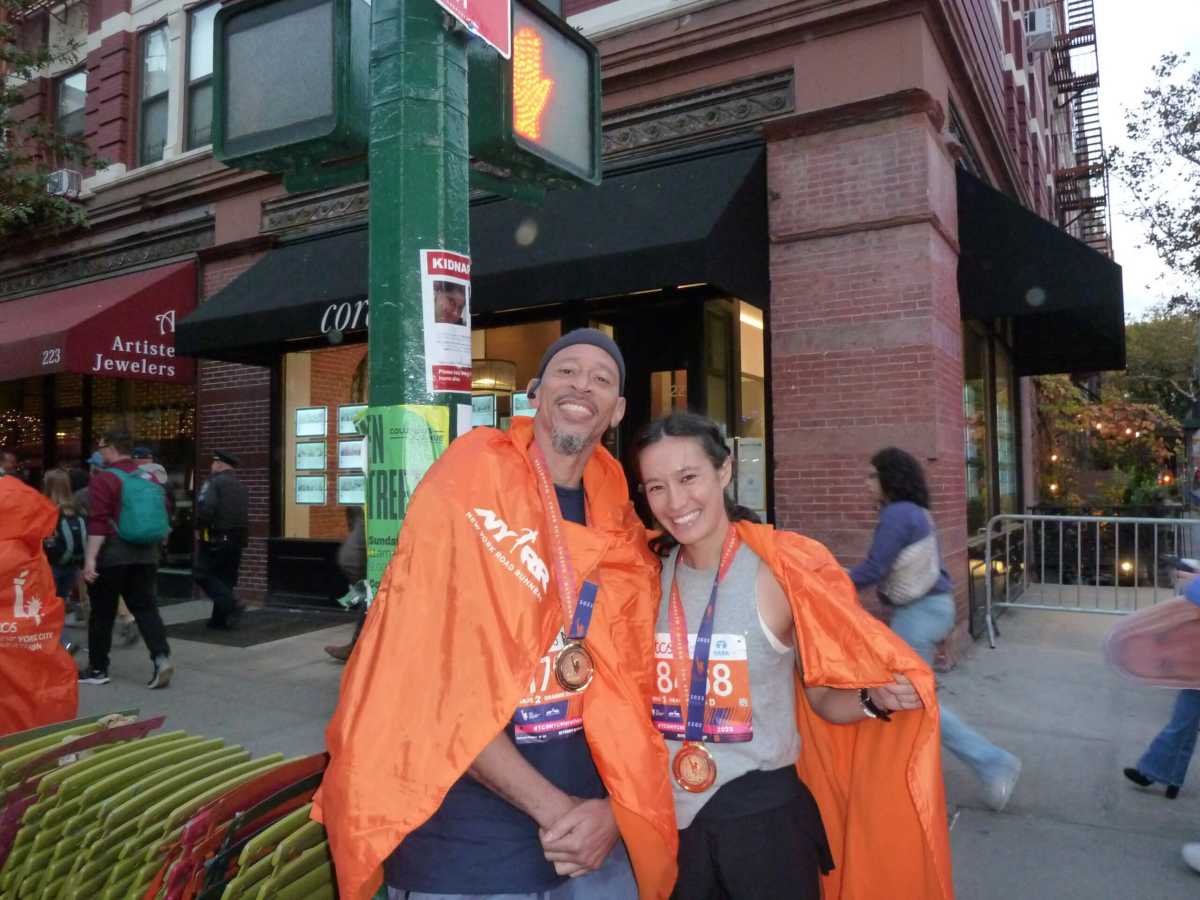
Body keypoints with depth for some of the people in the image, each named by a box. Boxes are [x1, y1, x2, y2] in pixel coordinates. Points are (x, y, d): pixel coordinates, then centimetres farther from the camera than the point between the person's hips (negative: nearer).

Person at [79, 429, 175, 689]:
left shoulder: (104, 479, -10)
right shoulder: (150, 478, 11)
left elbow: (98, 522, -18)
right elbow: (163, 513, 17)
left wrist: (90, 558, -19)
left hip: (112, 555, -5)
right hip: (146, 554, 5)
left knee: (102, 613, 7)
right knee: (145, 607, 6)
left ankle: (97, 669, 18)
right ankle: (161, 656, -11)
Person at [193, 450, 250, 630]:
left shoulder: (214, 482, -8)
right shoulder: (241, 487, 16)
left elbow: (205, 508, -21)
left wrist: (200, 527, -7)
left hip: (216, 538, -7)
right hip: (237, 539, 7)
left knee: (202, 573, 2)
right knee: (225, 578, 12)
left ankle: (229, 604, -13)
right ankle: (220, 619, 14)